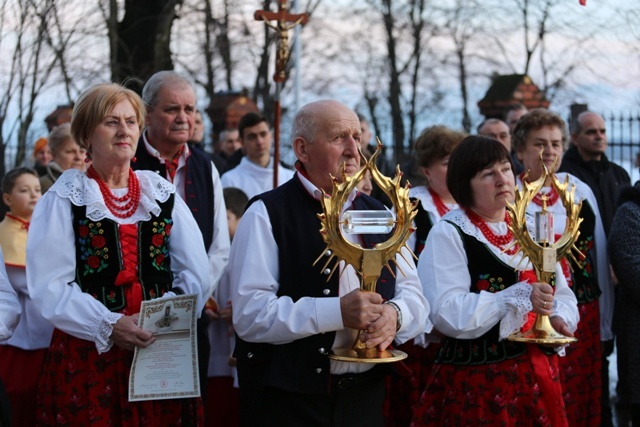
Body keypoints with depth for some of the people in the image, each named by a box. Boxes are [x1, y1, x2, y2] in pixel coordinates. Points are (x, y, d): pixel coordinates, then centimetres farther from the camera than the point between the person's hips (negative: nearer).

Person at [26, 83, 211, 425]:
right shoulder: (63, 201, 1)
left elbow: (196, 275, 5)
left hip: (160, 354, 3)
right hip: (88, 354, -3)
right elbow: (49, 286, -8)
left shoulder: (163, 195, 12)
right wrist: (108, 326, -19)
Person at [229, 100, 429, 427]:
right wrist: (337, 313, -24)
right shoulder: (267, 214, -7)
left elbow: (415, 298, 10)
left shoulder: (377, 214, 13)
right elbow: (249, 313, -17)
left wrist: (395, 315, -13)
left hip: (365, 399, 5)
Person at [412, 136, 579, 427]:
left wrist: (560, 317, -7)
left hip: (537, 375, 6)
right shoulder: (448, 235, -8)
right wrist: (520, 298, -24)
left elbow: (563, 295, 16)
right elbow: (447, 313, -20)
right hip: (477, 379, -6)